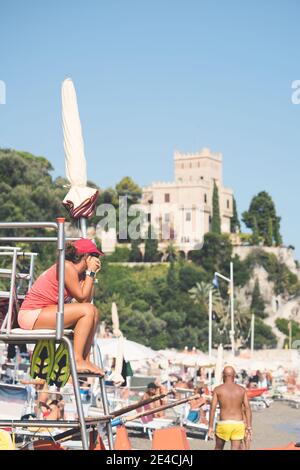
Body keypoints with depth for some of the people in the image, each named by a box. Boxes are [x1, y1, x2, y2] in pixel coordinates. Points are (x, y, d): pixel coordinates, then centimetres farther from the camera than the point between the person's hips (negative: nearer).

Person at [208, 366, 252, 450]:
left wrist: (210, 427, -1)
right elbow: (247, 408, 0)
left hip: (224, 424, -1)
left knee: (218, 448, 20)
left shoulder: (218, 389, 0)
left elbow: (213, 409, -4)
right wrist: (249, 426, 3)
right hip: (238, 424, 1)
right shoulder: (242, 390, 5)